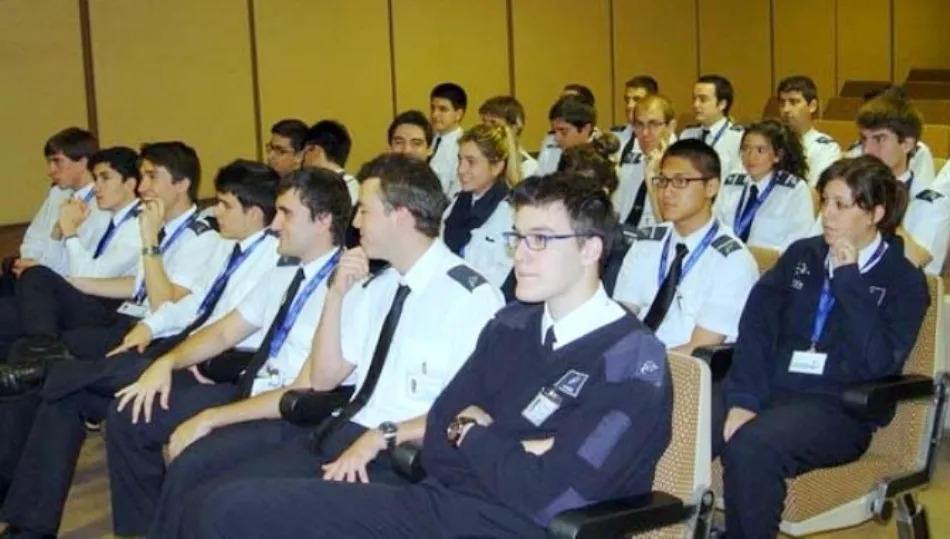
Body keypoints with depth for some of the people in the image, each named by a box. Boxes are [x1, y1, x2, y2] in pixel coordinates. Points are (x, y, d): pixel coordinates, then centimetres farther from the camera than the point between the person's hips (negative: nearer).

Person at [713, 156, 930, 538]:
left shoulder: (903, 282, 2)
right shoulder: (802, 255, 14)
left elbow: (877, 363, -12)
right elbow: (757, 326, 2)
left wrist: (849, 280, -14)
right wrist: (744, 398, -13)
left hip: (837, 410, -4)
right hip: (768, 389, 4)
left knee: (751, 446, -35)